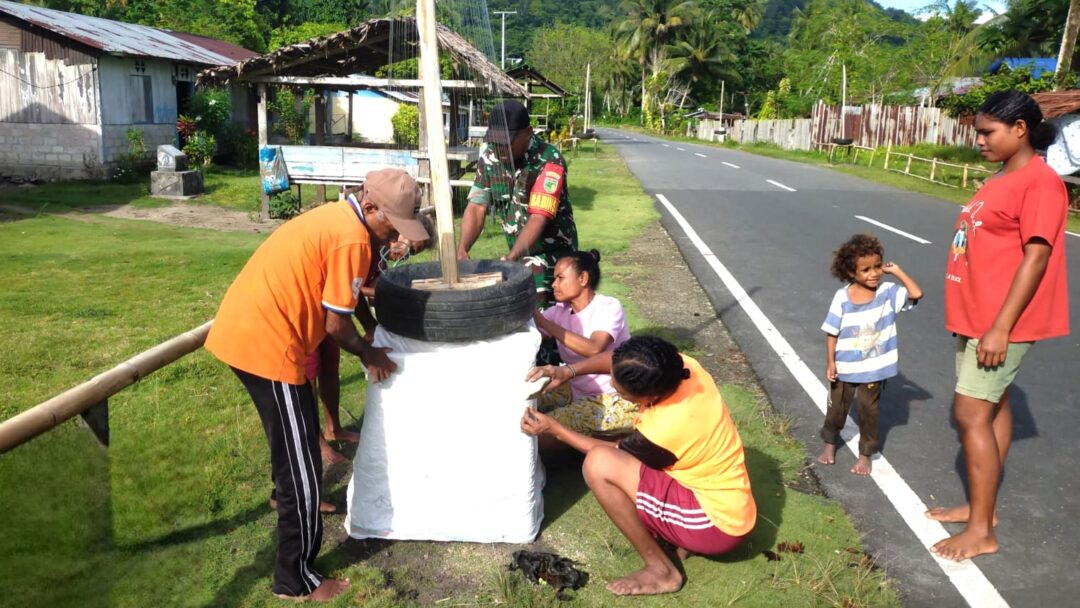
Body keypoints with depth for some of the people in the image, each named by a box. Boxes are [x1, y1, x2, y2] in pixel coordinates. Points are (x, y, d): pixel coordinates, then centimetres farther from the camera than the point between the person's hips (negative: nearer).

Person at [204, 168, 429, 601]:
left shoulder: (336, 218, 14)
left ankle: (291, 497, 57)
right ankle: (296, 581, 12)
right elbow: (336, 324, -13)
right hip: (266, 342, -10)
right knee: (301, 464, 0)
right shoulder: (352, 238, -16)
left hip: (243, 325, 10)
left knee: (293, 433, 32)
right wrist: (368, 355, 5)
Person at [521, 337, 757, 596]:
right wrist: (568, 370, -7)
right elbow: (620, 360, 6)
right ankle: (679, 537, 13)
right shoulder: (681, 366, -14)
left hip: (717, 522, -8)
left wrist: (555, 430, -3)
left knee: (598, 464, -22)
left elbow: (614, 453, -8)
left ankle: (661, 570, -6)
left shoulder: (664, 430, -31)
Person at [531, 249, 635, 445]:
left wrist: (541, 321, -32)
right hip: (576, 390, 7)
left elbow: (593, 349, -34)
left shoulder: (608, 307, -17)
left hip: (614, 399, -7)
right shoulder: (560, 311, 1)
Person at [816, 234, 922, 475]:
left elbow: (916, 294, -25)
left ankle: (865, 454, 31)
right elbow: (832, 332, -9)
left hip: (874, 368, 0)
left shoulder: (888, 292, -11)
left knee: (869, 411, 13)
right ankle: (830, 443, 43)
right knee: (837, 408, 18)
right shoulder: (842, 297, -15)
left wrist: (896, 271, -18)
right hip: (844, 367, 0)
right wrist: (831, 362, -9)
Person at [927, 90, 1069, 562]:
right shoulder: (1000, 181, 14)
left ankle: (982, 531, 2)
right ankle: (982, 507, 26)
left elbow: (1036, 257, -21)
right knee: (992, 408, 15)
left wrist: (1000, 328, -24)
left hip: (1001, 323, -9)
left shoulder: (1040, 182, -15)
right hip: (977, 317, 9)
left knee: (971, 414, -8)